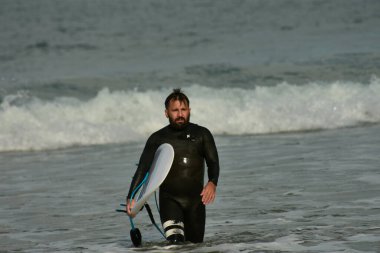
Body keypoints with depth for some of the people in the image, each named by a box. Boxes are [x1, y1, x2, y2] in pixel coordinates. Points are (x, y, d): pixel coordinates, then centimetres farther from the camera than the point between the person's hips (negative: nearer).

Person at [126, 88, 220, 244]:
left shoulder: (202, 134, 6)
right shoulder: (157, 139, 4)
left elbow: (213, 162, -2)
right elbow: (142, 169, 1)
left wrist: (212, 183, -24)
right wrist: (131, 198, -12)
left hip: (196, 200, 2)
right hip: (169, 199, -2)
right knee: (176, 243, -24)